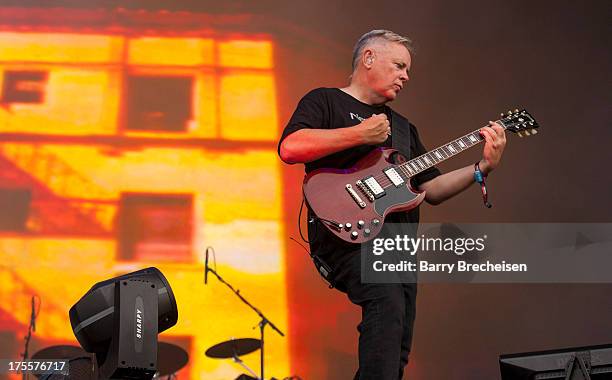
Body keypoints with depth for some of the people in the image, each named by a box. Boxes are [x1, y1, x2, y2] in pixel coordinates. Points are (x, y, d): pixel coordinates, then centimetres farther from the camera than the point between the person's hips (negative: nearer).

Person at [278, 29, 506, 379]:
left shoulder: (401, 125, 26)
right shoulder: (325, 101, 6)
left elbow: (432, 189, 22)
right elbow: (290, 148, -14)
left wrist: (483, 168, 8)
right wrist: (360, 134, -13)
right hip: (349, 234, -8)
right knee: (388, 304, -34)